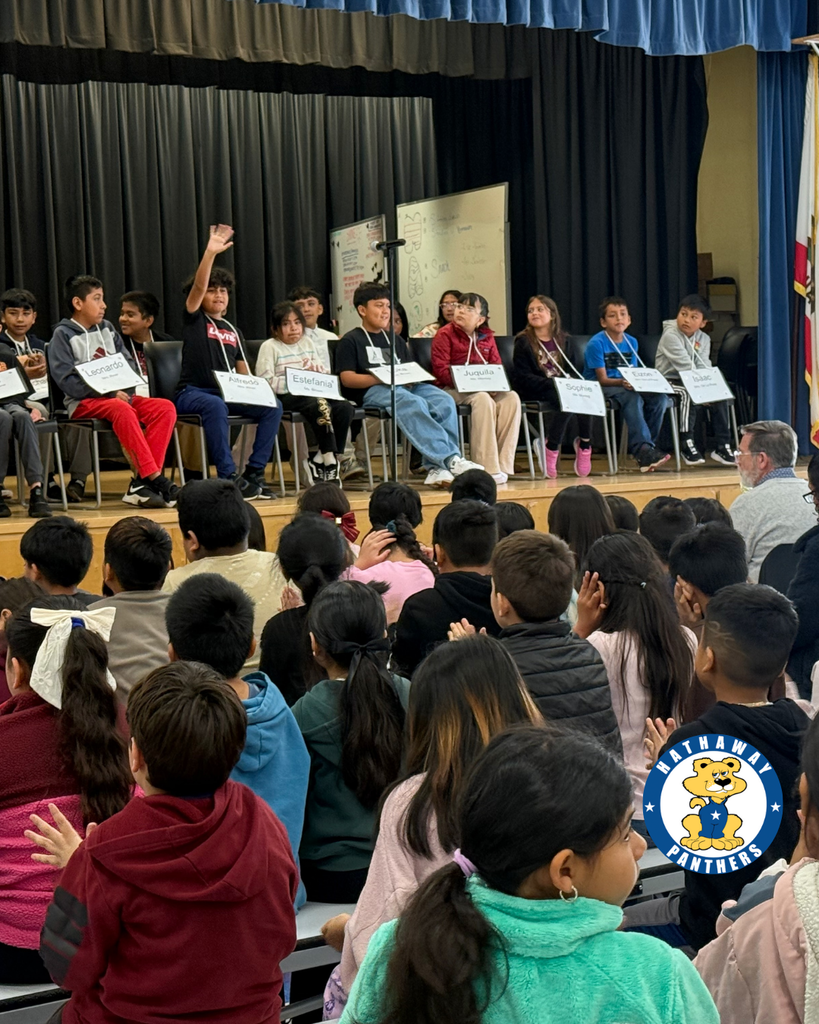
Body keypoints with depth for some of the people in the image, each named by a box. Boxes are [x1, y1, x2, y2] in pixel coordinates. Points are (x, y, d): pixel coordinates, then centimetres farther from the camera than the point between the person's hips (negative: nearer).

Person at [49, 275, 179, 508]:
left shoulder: (107, 329, 19)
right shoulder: (63, 335, 0)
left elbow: (129, 364, 16)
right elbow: (67, 380, -11)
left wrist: (123, 390, -6)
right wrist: (110, 393, -18)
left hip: (119, 396, 7)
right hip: (84, 403, -6)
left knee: (165, 408, -19)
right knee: (123, 410, -38)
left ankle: (141, 482, -28)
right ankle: (156, 479, -38)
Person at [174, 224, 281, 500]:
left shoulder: (233, 331, 22)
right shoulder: (194, 319, 7)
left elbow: (244, 373, 21)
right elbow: (198, 286, -12)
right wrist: (210, 252, -24)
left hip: (229, 393, 6)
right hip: (192, 393, -5)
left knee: (272, 406, -18)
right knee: (215, 405, -40)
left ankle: (254, 473, -19)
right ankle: (228, 477, -38)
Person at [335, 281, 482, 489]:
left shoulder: (396, 340, 32)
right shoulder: (351, 341, 11)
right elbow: (347, 378, -3)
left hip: (407, 386, 6)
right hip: (372, 391, -6)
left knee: (444, 402, -26)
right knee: (413, 403, -38)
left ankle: (436, 466, -36)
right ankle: (450, 459, -47)